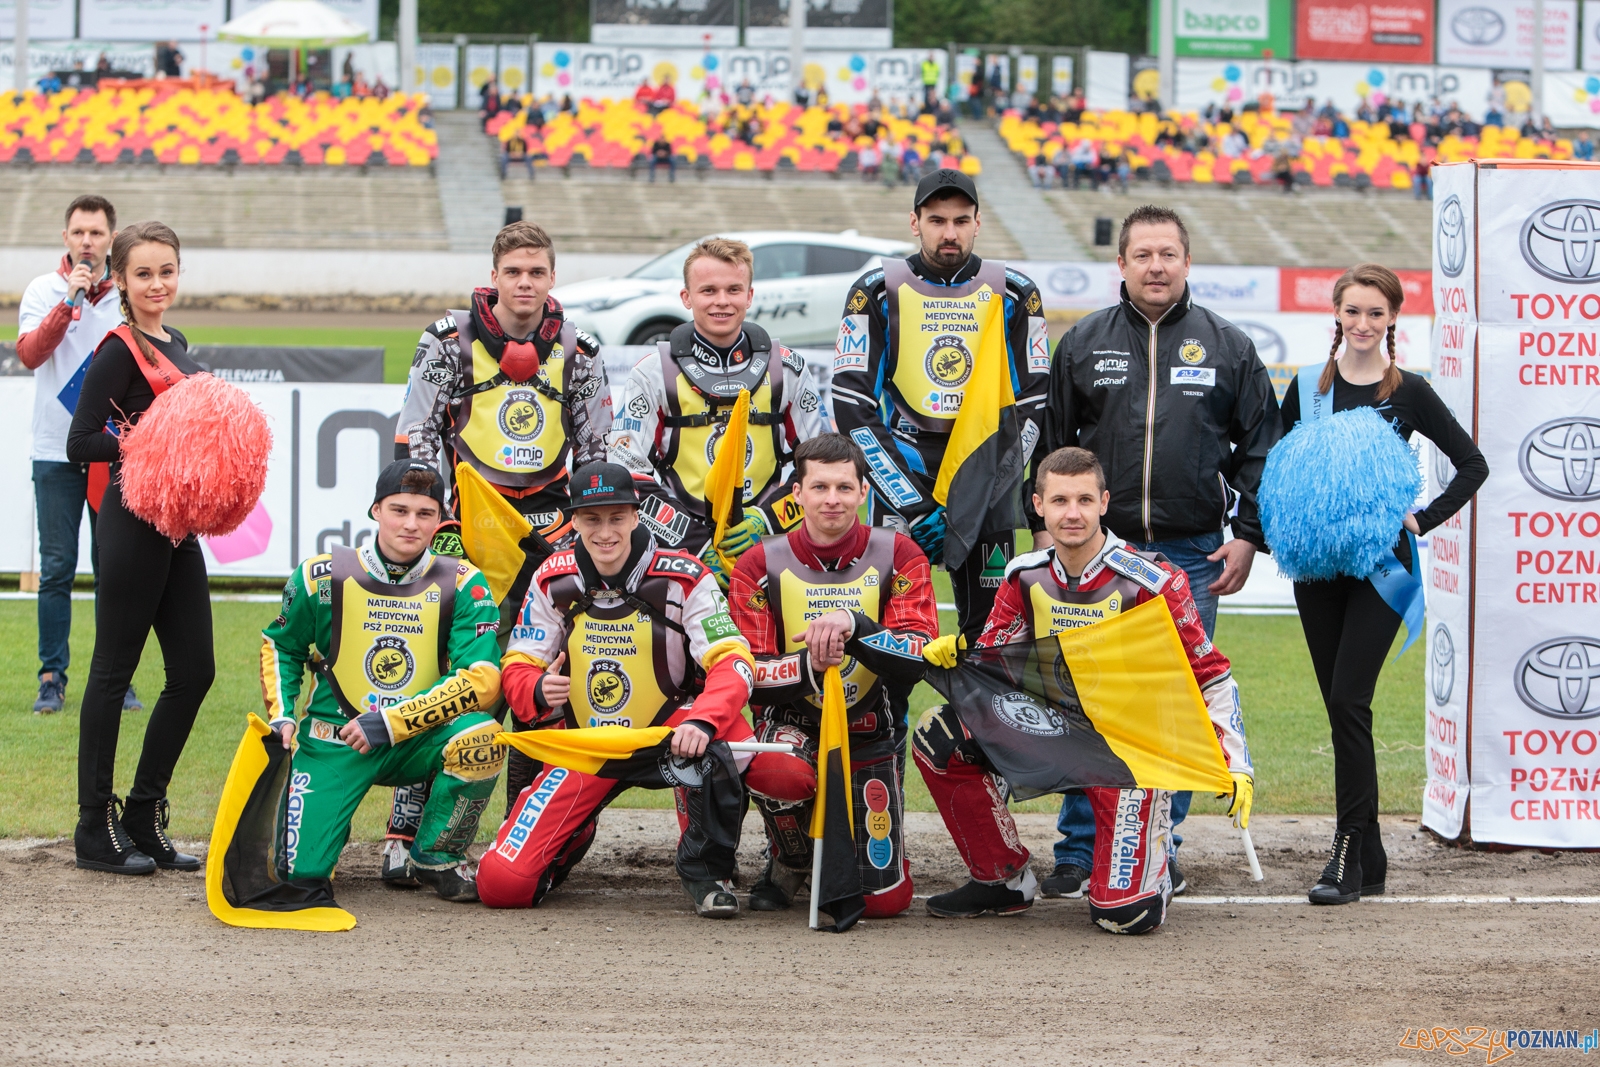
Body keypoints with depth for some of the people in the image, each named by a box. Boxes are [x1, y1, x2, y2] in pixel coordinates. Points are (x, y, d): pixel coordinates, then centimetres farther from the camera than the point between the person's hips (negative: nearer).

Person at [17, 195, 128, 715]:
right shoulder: (44, 291, 1)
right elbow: (29, 354, -13)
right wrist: (69, 301, -21)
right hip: (56, 452, -1)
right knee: (56, 569, -2)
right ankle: (52, 679, 4)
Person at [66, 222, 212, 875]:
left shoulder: (173, 344, 15)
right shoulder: (121, 351, -11)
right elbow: (81, 443, -16)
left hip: (176, 526, 9)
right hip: (133, 522, -9)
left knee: (194, 670, 7)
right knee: (113, 670, -1)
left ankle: (145, 818, 17)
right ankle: (96, 828, 6)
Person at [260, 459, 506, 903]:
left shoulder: (460, 583, -7)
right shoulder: (323, 576, -4)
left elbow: (483, 679, -17)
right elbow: (280, 646, 14)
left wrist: (390, 724, -21)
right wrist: (281, 716, -3)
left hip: (417, 743, 0)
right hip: (334, 742, 0)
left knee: (480, 734, -32)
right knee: (298, 870, -18)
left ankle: (437, 858, -6)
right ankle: (328, 821, 23)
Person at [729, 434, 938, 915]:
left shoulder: (897, 556, -5)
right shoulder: (761, 565, -5)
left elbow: (923, 659, -16)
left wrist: (854, 625, -33)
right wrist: (806, 665, -30)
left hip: (872, 736, 1)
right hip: (793, 726, -1)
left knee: (884, 901, -7)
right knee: (778, 774, -39)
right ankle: (790, 861, -2)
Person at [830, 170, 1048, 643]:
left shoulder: (1014, 293, 5)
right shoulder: (880, 289, 0)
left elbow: (1034, 404, 5)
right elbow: (851, 405, -5)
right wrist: (906, 499, -13)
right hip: (904, 461, -2)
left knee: (992, 626, 0)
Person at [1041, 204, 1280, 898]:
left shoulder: (1227, 347, 6)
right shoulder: (1083, 345, 7)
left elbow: (1260, 447, 9)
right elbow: (1052, 445, 10)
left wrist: (1247, 536, 1)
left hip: (1193, 555, 0)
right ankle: (1079, 849, 5)